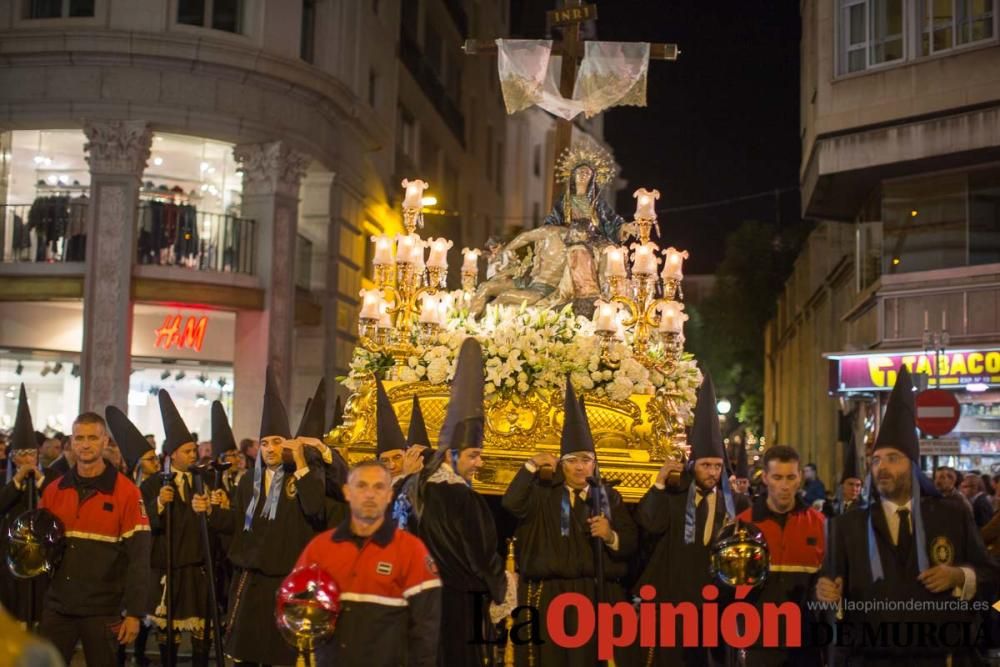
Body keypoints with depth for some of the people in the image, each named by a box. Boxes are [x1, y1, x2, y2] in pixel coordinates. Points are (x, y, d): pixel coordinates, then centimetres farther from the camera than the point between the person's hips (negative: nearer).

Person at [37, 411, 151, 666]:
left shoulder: (126, 492, -8)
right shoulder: (53, 491, 6)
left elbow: (138, 557, -10)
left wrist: (134, 612, -12)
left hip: (103, 610, -4)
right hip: (58, 606, 4)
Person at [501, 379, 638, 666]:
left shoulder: (609, 497, 13)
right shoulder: (544, 493, 7)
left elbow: (632, 543, 7)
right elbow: (511, 503, -12)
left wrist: (611, 536, -12)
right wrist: (531, 465, -13)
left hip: (599, 594, 2)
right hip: (552, 594, -1)